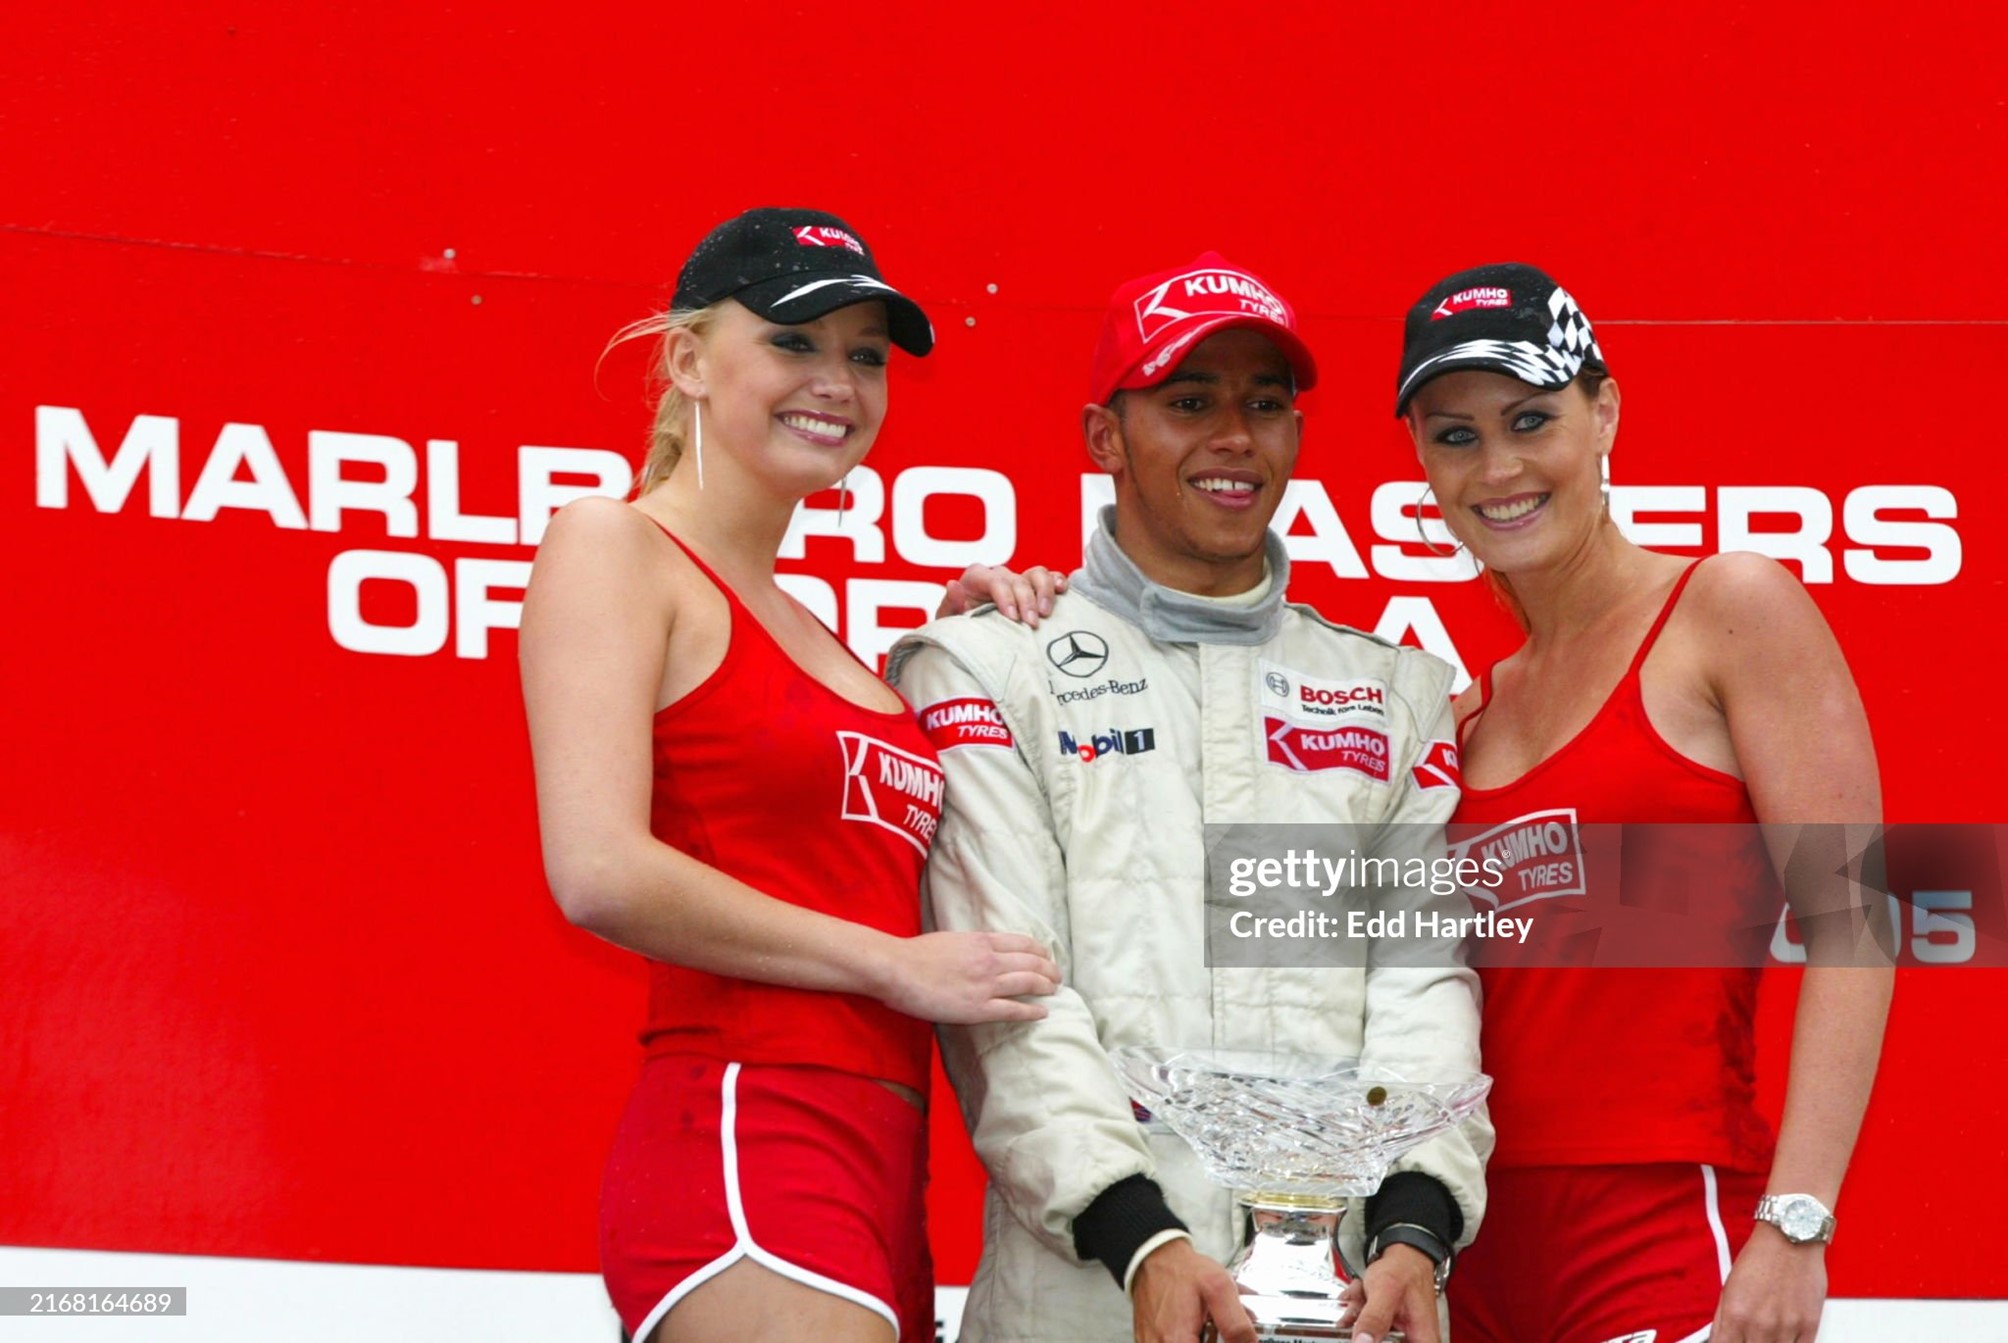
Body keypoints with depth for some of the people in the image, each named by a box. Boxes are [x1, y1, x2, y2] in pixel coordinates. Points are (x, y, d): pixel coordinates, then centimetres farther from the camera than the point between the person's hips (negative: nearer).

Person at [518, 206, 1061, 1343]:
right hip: (744, 1141, -9)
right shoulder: (618, 546, 0)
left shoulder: (798, 619, 25)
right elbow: (604, 874, -13)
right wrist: (897, 964, -8)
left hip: (876, 1160, 9)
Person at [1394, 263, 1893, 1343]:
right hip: (1487, 1241, 6)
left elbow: (1846, 926, -9)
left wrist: (1794, 1226, -19)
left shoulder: (1731, 610, -3)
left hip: (1671, 1234, -6)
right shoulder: (1473, 709, 16)